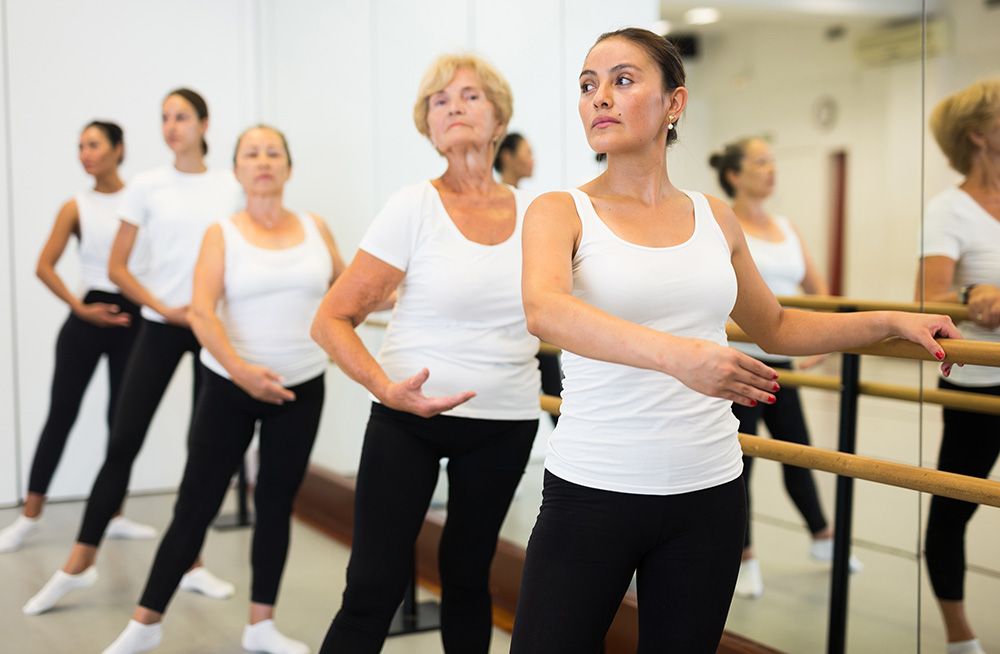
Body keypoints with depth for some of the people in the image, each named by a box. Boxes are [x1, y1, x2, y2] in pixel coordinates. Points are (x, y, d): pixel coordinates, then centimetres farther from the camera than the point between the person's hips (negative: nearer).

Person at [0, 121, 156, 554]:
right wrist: (81, 308, -9)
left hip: (132, 316, 1)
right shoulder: (76, 207, -1)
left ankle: (113, 516, 18)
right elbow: (44, 267, -2)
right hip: (87, 318, -1)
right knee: (61, 415, 0)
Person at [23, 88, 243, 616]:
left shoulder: (230, 187, 3)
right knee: (123, 442, -2)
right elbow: (116, 267, -1)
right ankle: (79, 565, 6)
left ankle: (191, 564, 16)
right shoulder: (146, 187, 0)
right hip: (160, 327, -1)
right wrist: (166, 309, -11)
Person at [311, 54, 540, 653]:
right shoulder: (415, 207, -8)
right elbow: (333, 320, -10)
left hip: (507, 424, 3)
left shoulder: (534, 215, 2)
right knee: (375, 587, -5)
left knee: (468, 576, 14)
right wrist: (386, 388, -26)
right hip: (408, 417, -3)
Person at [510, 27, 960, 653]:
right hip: (592, 490, -3)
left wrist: (891, 322, 11)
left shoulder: (716, 218, 7)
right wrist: (677, 354, -41)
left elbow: (775, 328, 22)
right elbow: (545, 310, -27)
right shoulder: (561, 211, -5)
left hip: (709, 493, 3)